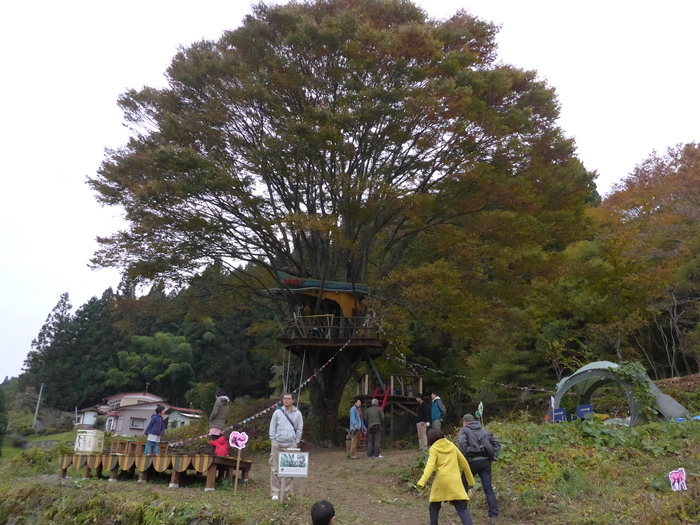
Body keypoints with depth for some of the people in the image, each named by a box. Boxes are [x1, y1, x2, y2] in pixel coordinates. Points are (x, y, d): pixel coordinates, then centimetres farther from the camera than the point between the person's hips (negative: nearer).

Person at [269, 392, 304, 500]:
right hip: (277, 444, 0)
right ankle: (275, 492, 7)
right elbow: (272, 427, 7)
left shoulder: (297, 413, 6)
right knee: (275, 468, -1)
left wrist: (297, 442, 4)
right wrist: (273, 440, 1)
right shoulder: (277, 412, 4)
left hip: (291, 445, 1)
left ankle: (287, 492, 13)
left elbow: (299, 429, 10)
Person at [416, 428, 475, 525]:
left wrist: (421, 482, -23)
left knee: (434, 507, 19)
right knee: (462, 509, -4)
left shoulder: (434, 449, 4)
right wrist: (470, 480, 27)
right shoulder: (451, 445, 15)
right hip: (454, 481, 2)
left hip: (441, 481, -2)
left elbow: (430, 466, -12)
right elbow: (464, 463, 18)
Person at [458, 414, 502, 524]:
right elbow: (497, 443, 18)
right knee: (488, 488, 3)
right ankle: (493, 515, -3)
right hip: (485, 461, 4)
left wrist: (464, 458, -9)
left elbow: (461, 442, -16)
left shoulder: (464, 430, 5)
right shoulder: (484, 430, 22)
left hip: (473, 461, -4)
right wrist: (494, 457, 12)